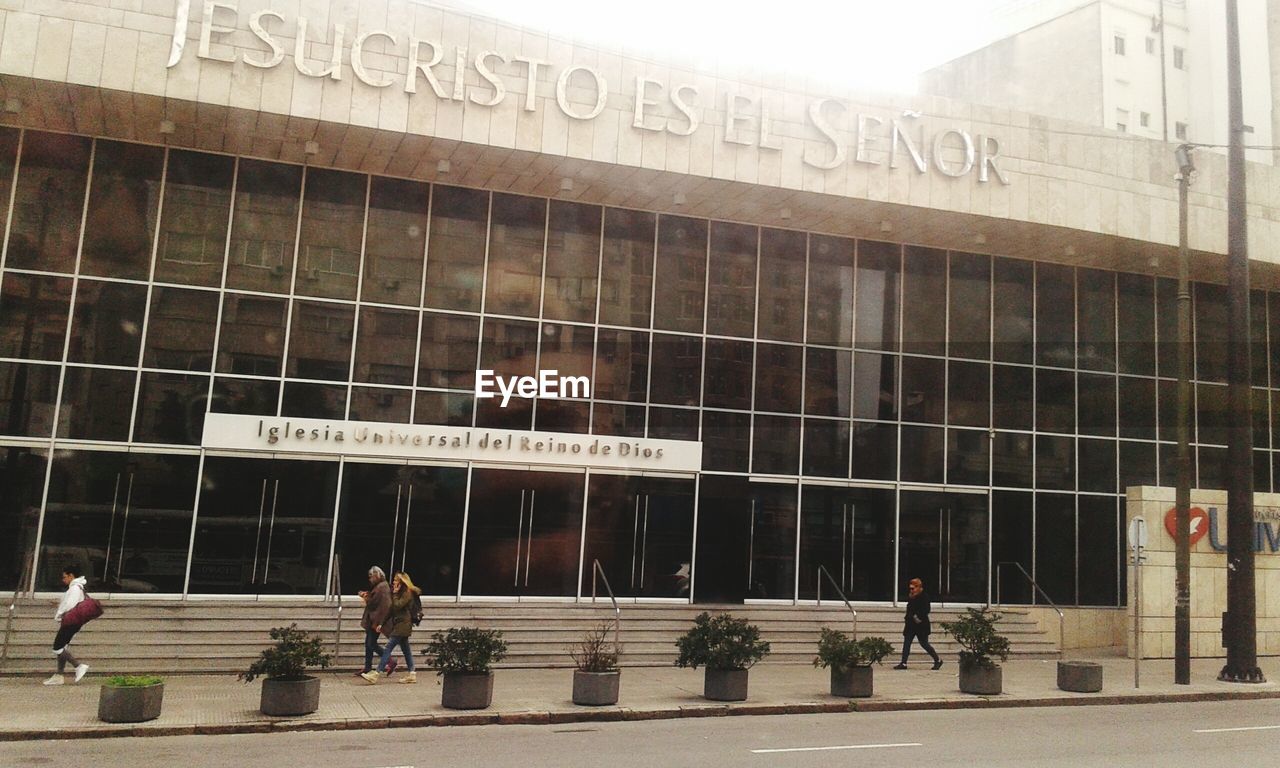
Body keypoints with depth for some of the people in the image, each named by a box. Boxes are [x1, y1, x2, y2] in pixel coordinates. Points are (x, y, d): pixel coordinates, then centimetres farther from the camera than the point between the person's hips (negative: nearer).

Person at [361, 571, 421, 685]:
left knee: (389, 647, -13)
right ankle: (412, 674, 12)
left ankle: (378, 674, -15)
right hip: (399, 624, 10)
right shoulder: (401, 593, 19)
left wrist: (395, 594, -10)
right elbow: (392, 608, 19)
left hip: (402, 624, -10)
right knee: (405, 649, 10)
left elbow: (397, 606, -18)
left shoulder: (408, 593, -11)